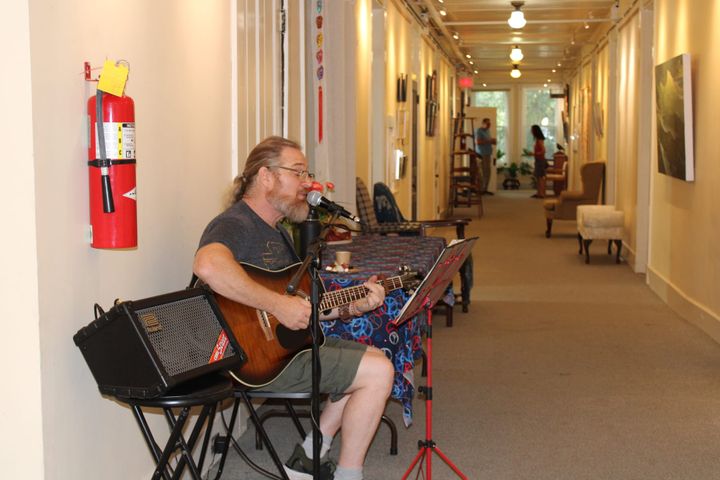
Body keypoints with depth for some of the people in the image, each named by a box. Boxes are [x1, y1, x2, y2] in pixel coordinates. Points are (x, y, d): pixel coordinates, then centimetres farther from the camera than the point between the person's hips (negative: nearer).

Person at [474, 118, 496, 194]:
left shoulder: (487, 131, 19)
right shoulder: (479, 131, -8)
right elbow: (477, 142, -20)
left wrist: (493, 141, 7)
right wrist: (489, 141, -19)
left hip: (488, 154, 9)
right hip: (481, 155, -9)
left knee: (487, 173, 5)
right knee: (483, 173, -10)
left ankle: (485, 189, 10)